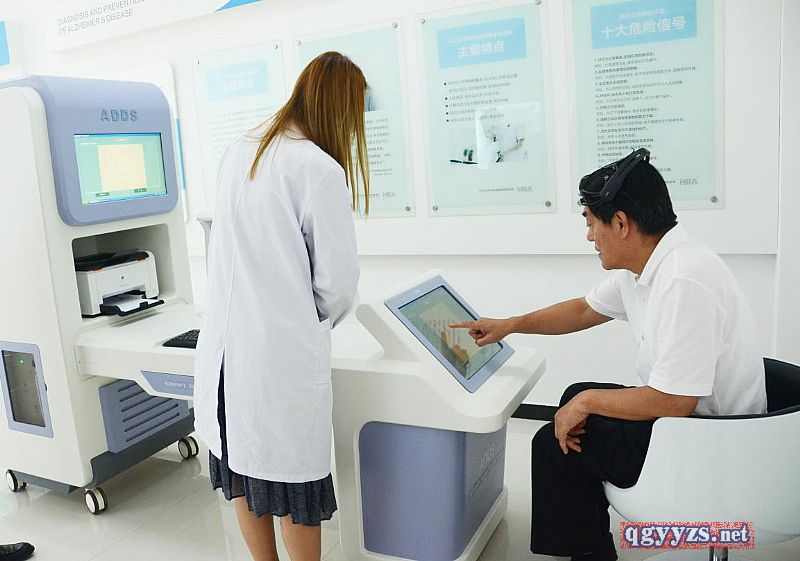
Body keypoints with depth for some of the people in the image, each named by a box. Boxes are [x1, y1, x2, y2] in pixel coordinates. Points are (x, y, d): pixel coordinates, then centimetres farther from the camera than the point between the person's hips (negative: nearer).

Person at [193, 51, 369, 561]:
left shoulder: (238, 153, 6)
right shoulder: (320, 168, -15)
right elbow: (338, 280, -12)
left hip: (225, 342, 7)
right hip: (281, 351, -7)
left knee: (244, 466, 21)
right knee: (295, 478, 10)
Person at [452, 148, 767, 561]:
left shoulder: (684, 281, -30)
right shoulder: (645, 266, 0)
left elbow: (673, 401, -29)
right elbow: (584, 310, 15)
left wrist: (587, 403, -15)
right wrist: (509, 325, 16)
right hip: (687, 412, 10)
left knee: (553, 445, -4)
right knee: (576, 395, 22)